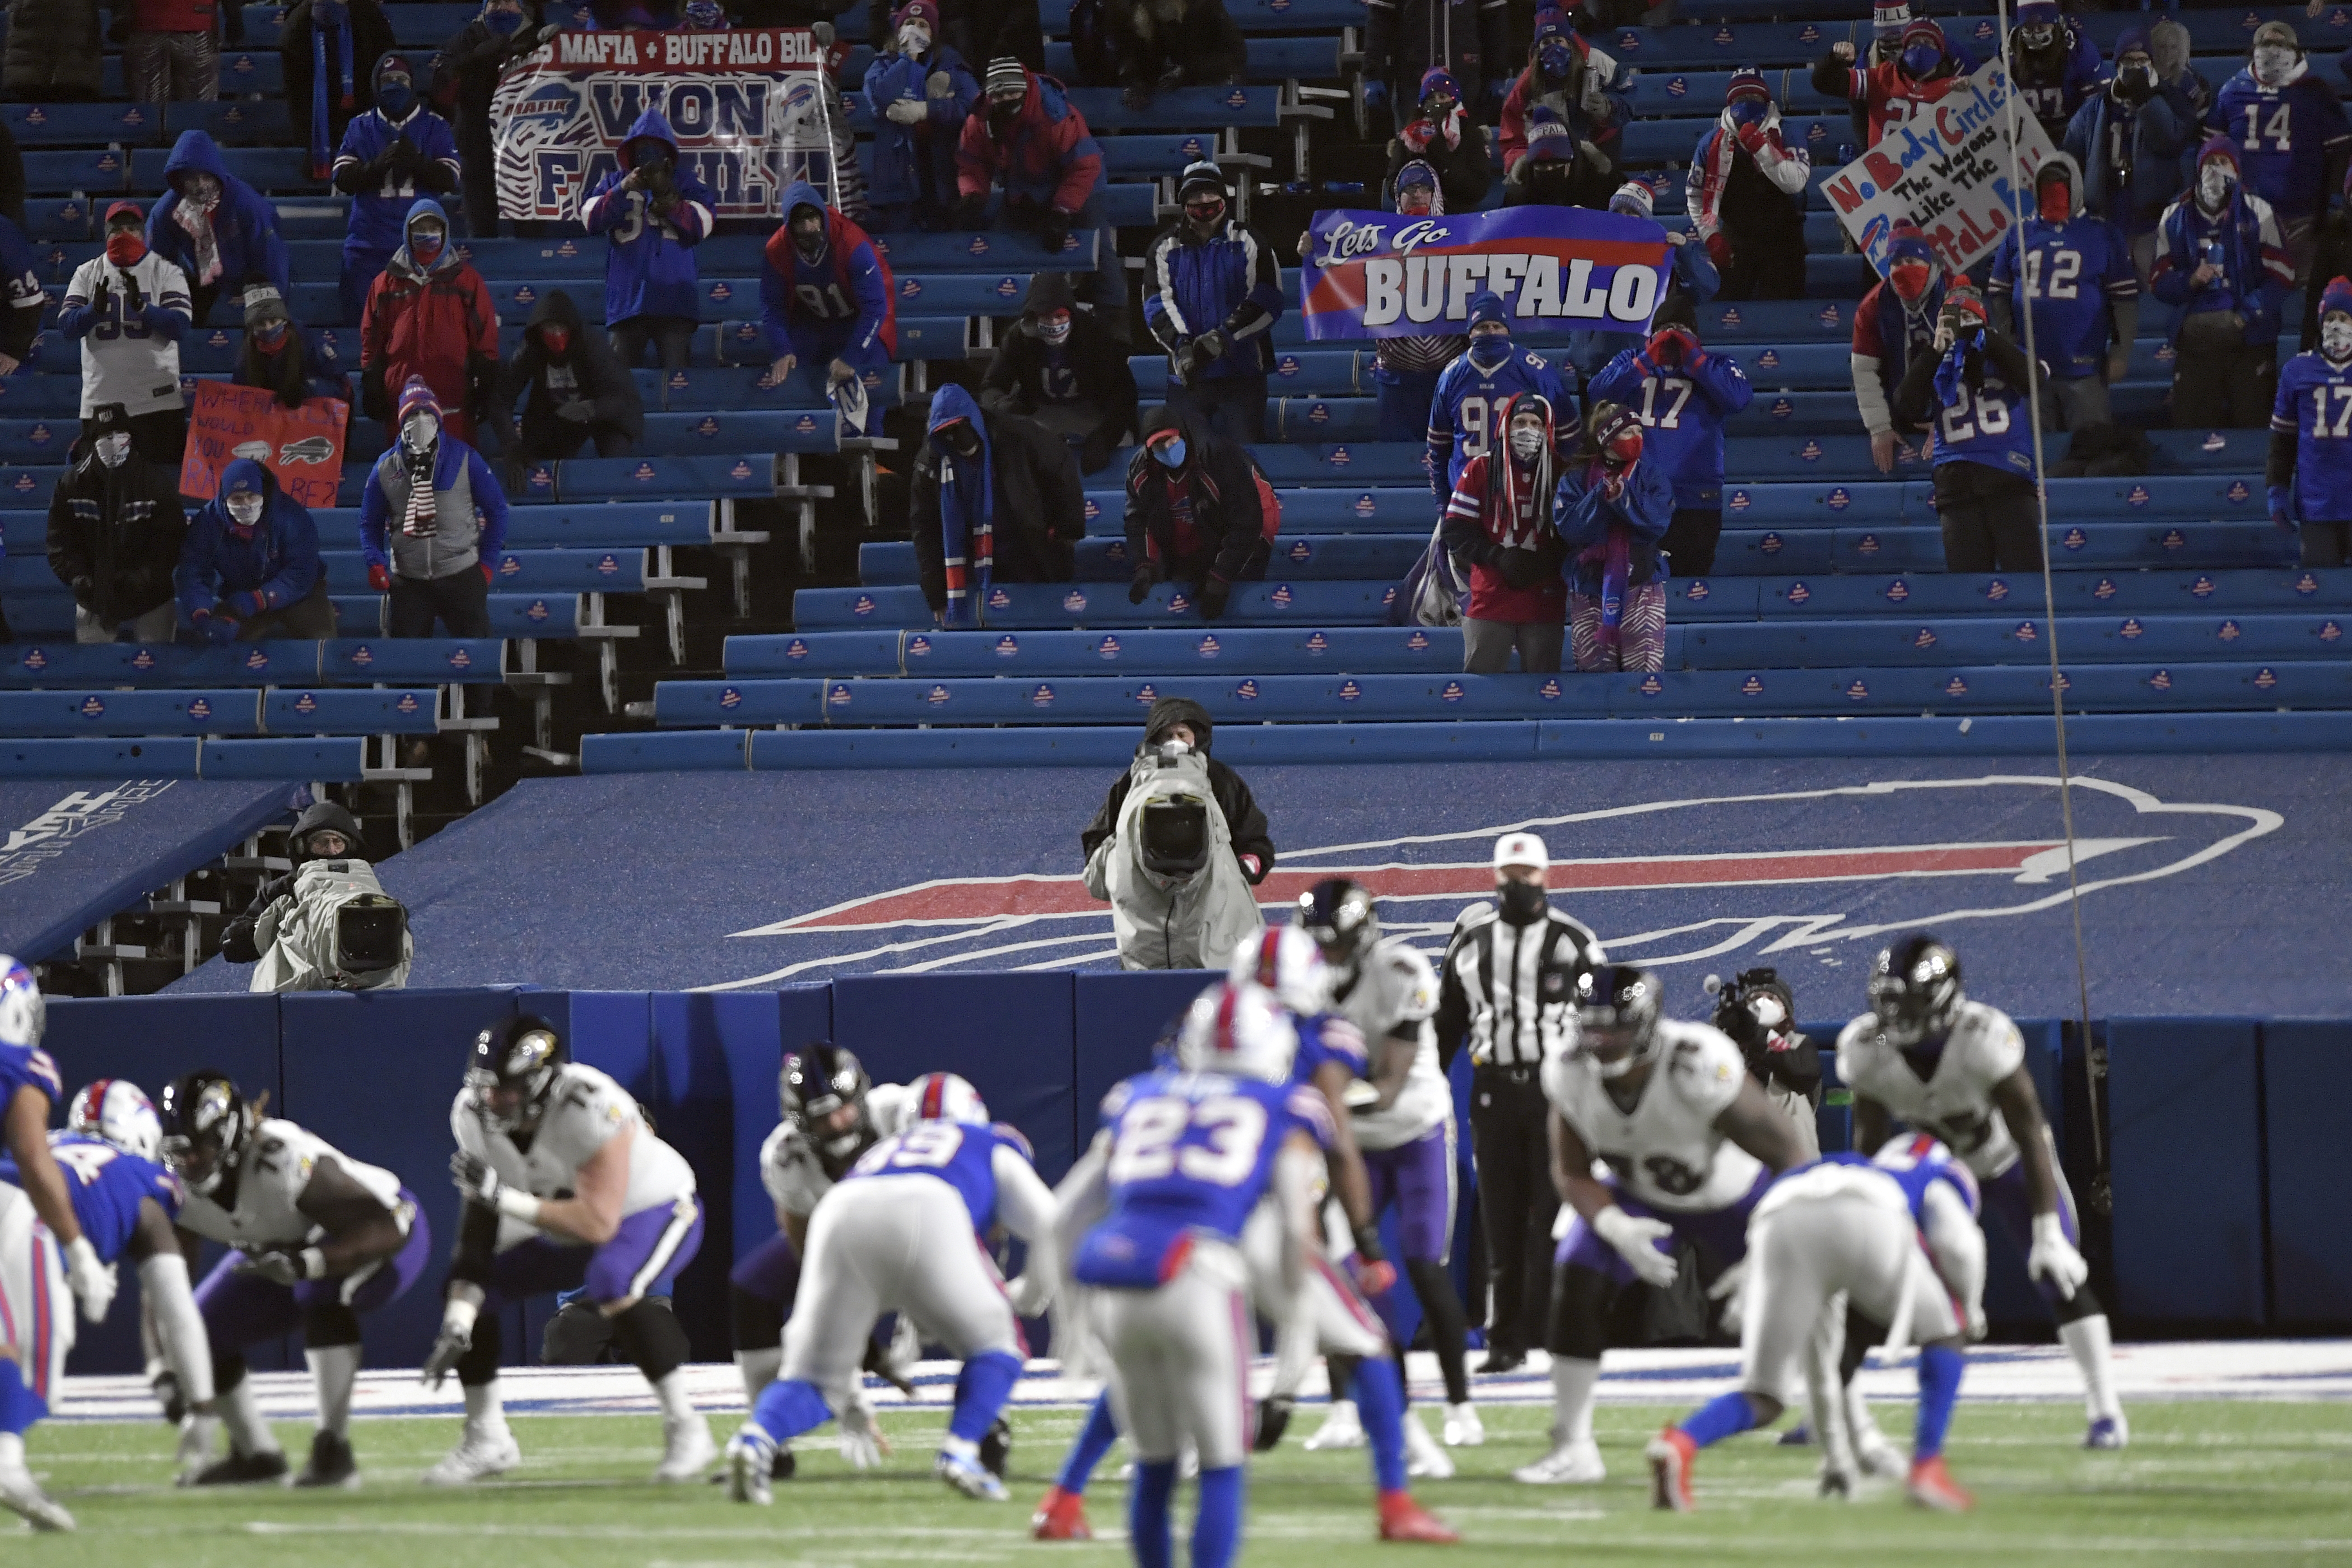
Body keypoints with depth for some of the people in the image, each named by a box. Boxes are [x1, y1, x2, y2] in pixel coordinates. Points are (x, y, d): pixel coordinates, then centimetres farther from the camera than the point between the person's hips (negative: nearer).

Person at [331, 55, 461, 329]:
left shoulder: (435, 127, 7)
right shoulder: (360, 128, 11)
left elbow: (449, 181, -2)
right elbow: (343, 180, 0)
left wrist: (416, 162, -20)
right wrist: (379, 165, -17)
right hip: (368, 247, 1)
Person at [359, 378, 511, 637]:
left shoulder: (463, 458, -2)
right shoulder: (386, 468, 4)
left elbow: (496, 509, 4)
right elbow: (370, 523, 13)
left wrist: (488, 562, 0)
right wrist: (375, 563, -4)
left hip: (462, 577, -2)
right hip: (408, 583, 2)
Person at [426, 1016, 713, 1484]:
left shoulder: (591, 1111, -37)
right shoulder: (473, 1114, -17)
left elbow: (598, 1223, -38)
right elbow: (479, 1219, -13)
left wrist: (503, 1197, -44)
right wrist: (457, 1325, -20)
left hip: (656, 1212, -7)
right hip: (566, 1232, 7)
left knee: (615, 1283, -37)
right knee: (462, 1290, -5)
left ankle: (685, 1430, -26)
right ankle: (488, 1441, 11)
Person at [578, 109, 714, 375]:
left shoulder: (685, 182, 10)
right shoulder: (615, 181, 13)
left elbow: (702, 225, -4)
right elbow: (591, 218, -3)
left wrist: (667, 197, -13)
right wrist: (622, 191, -16)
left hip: (675, 293, -2)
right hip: (628, 297, 2)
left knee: (676, 372, -7)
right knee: (621, 373, 2)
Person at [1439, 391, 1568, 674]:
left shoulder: (1559, 473, 5)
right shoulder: (1481, 470, 2)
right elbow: (1455, 531, -1)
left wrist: (1545, 563, -13)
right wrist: (1499, 557, -13)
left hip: (1544, 604, 1)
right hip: (1491, 596, -1)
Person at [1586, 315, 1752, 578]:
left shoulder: (1717, 366, 10)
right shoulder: (1631, 360, 14)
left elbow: (1739, 397, -11)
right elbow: (1598, 393, -3)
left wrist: (1693, 359, -10)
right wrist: (1648, 360, -8)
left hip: (1697, 503, -1)